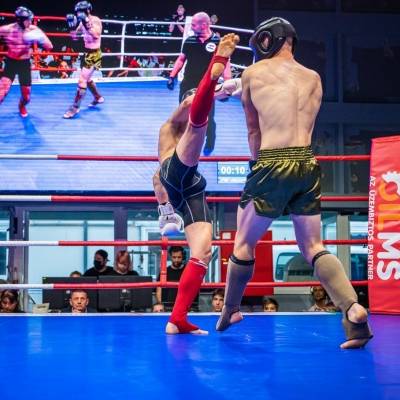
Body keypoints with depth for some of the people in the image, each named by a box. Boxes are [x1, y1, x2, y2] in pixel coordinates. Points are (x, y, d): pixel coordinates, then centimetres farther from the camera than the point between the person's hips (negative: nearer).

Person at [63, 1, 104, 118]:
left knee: (82, 80, -11)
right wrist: (73, 25, -11)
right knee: (87, 78, 25)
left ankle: (75, 108, -5)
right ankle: (98, 97, 46)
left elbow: (96, 35, -33)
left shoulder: (95, 20, -17)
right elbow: (74, 36, 6)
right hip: (87, 53, 9)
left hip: (94, 54, -9)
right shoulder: (83, 22, 2)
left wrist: (87, 24, -40)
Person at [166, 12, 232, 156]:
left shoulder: (218, 42, -9)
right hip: (187, 86, 3)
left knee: (207, 118, 6)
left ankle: (209, 146, 25)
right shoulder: (189, 41, 2)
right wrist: (172, 76, 9)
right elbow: (181, 59, 14)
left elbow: (225, 63, -8)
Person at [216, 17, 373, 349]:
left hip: (273, 165, -4)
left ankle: (229, 313, 26)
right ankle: (353, 308, -11)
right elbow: (305, 128, 17)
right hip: (308, 165, 4)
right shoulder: (313, 79, 15)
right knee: (314, 247, 9)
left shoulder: (252, 74, 6)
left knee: (244, 245, 12)